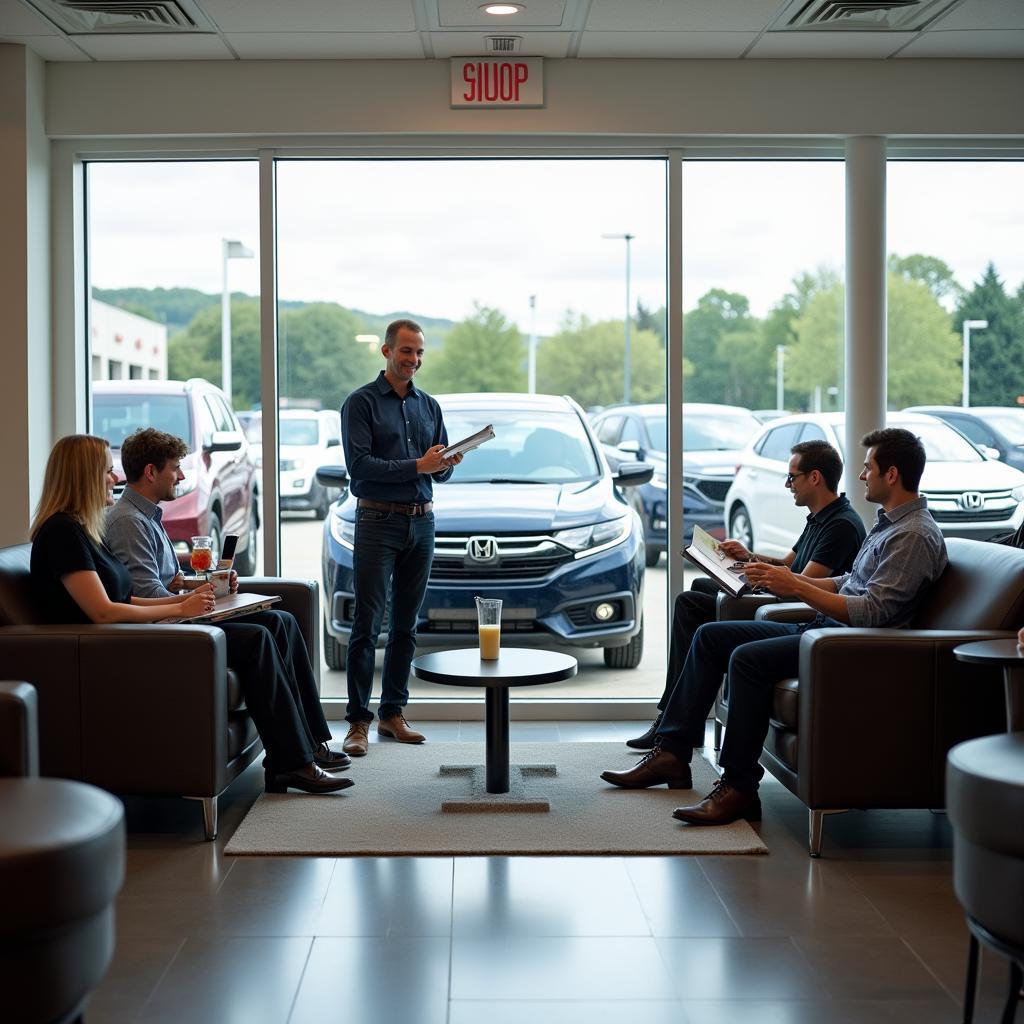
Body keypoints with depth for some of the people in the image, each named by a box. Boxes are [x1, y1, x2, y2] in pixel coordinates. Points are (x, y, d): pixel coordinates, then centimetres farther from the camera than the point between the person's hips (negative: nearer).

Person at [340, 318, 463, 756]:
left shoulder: (429, 406, 15)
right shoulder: (361, 403, -3)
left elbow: (441, 469, 16)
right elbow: (358, 464, -13)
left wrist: (446, 465, -8)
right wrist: (418, 465, -20)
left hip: (422, 522, 6)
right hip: (378, 522, -5)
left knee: (406, 624, 8)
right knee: (367, 624, -7)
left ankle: (392, 712, 16)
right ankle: (358, 721, -6)